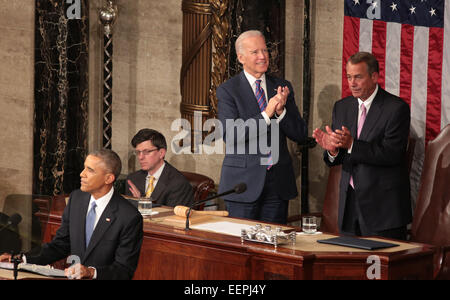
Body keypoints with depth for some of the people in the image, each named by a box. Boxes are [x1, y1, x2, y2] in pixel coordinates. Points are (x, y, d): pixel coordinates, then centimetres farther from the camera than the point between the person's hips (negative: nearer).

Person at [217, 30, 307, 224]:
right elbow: (229, 135, -15)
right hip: (243, 183, -3)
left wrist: (281, 111, -13)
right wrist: (266, 115, -21)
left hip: (278, 184, 4)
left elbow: (300, 135, 5)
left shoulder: (282, 87, 9)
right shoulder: (227, 90, -3)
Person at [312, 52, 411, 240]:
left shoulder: (397, 108, -9)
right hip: (349, 203, 5)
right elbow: (334, 160, 9)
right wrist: (331, 149, -15)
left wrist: (352, 145, -28)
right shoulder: (342, 107, 10)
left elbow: (392, 154, -19)